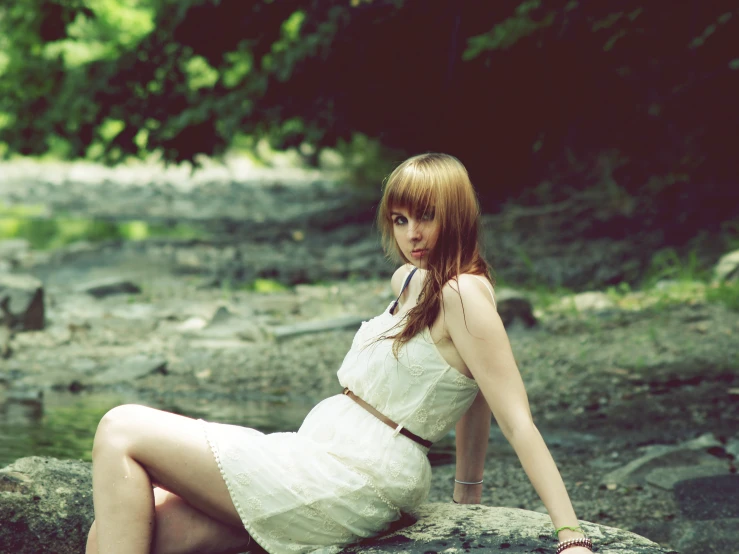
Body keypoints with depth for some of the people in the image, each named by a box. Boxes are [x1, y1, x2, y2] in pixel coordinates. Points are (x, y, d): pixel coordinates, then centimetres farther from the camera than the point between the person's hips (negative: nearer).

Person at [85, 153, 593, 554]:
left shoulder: (464, 295, -10)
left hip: (348, 479, -9)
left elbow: (519, 421, -14)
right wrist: (469, 493, 29)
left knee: (122, 432, -10)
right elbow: (471, 394, 27)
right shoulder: (409, 281, 17)